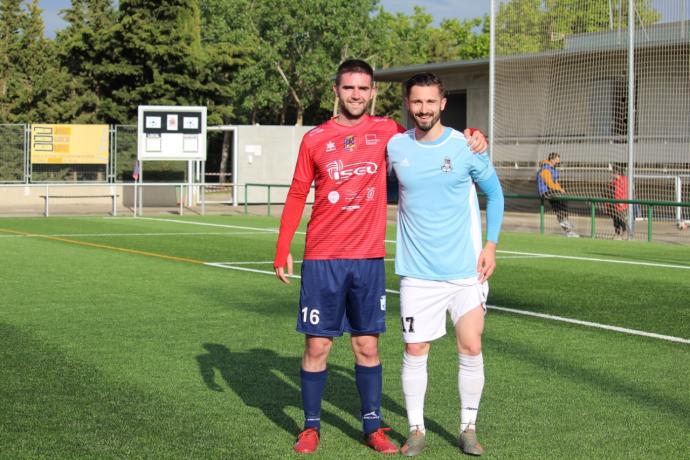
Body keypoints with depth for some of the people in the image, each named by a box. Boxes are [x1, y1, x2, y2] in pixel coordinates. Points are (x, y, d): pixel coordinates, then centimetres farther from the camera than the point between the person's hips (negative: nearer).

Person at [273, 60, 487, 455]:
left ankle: (373, 427, 17)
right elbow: (297, 196, 7)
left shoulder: (387, 132, 4)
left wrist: (473, 138, -3)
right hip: (322, 259, -1)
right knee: (317, 346, 2)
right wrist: (283, 249, 2)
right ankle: (312, 427, 15)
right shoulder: (315, 139, 2)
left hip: (369, 259, 1)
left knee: (367, 346, 7)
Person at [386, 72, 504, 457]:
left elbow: (494, 193, 7)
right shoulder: (395, 147, 0)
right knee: (415, 351, 3)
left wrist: (491, 245, 0)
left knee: (471, 348, -1)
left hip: (466, 268, -1)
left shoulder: (466, 147, -5)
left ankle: (469, 428, 15)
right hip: (417, 272, 1)